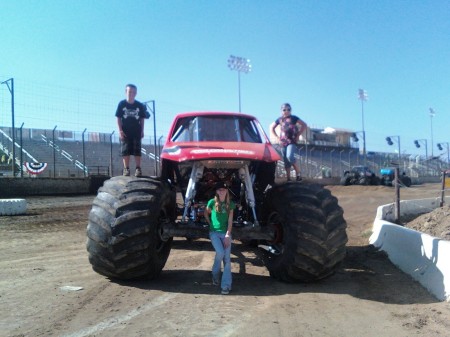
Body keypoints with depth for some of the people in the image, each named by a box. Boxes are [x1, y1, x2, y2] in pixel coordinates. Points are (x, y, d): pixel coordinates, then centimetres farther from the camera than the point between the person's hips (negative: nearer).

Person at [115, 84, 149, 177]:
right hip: (125, 132, 0)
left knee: (137, 151, -1)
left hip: (136, 132, 1)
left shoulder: (140, 105, 2)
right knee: (125, 151, 0)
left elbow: (142, 119, 8)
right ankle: (126, 169, 5)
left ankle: (138, 169, 2)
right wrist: (120, 130, -6)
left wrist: (142, 131, 3)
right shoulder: (122, 104, -1)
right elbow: (118, 118, 1)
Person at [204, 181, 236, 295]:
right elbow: (206, 214, 16)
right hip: (214, 232, -2)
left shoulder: (230, 204, 4)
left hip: (226, 233, 2)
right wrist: (211, 224, 10)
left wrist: (228, 234, -8)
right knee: (220, 253, -22)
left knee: (227, 258, -5)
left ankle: (226, 285, -2)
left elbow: (230, 221, 0)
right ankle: (215, 275, 7)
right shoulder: (212, 202, -1)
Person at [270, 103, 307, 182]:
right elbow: (271, 128, 22)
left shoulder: (293, 118, 1)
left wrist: (298, 135, -3)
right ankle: (288, 178, 11)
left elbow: (304, 125, 2)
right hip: (283, 143, 4)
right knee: (286, 162, 5)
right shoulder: (279, 119, 10)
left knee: (290, 156, -26)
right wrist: (277, 137, 11)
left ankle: (298, 174, -12)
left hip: (292, 142, -4)